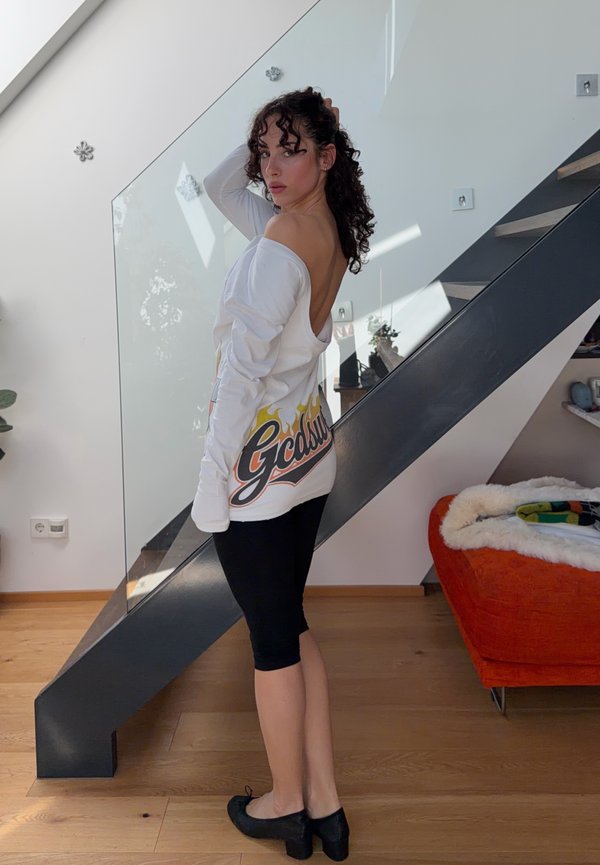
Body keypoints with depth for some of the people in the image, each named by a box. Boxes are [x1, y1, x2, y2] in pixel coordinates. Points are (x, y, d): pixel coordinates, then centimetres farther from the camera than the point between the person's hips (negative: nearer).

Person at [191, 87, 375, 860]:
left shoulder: (280, 238, -19)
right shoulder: (331, 231, 7)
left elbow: (242, 368, -22)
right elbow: (219, 184, 21)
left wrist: (214, 478, -17)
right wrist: (271, 137, 9)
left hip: (259, 458, -8)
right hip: (308, 450, 9)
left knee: (271, 638, 8)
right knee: (291, 628, 18)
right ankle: (323, 803, 31)